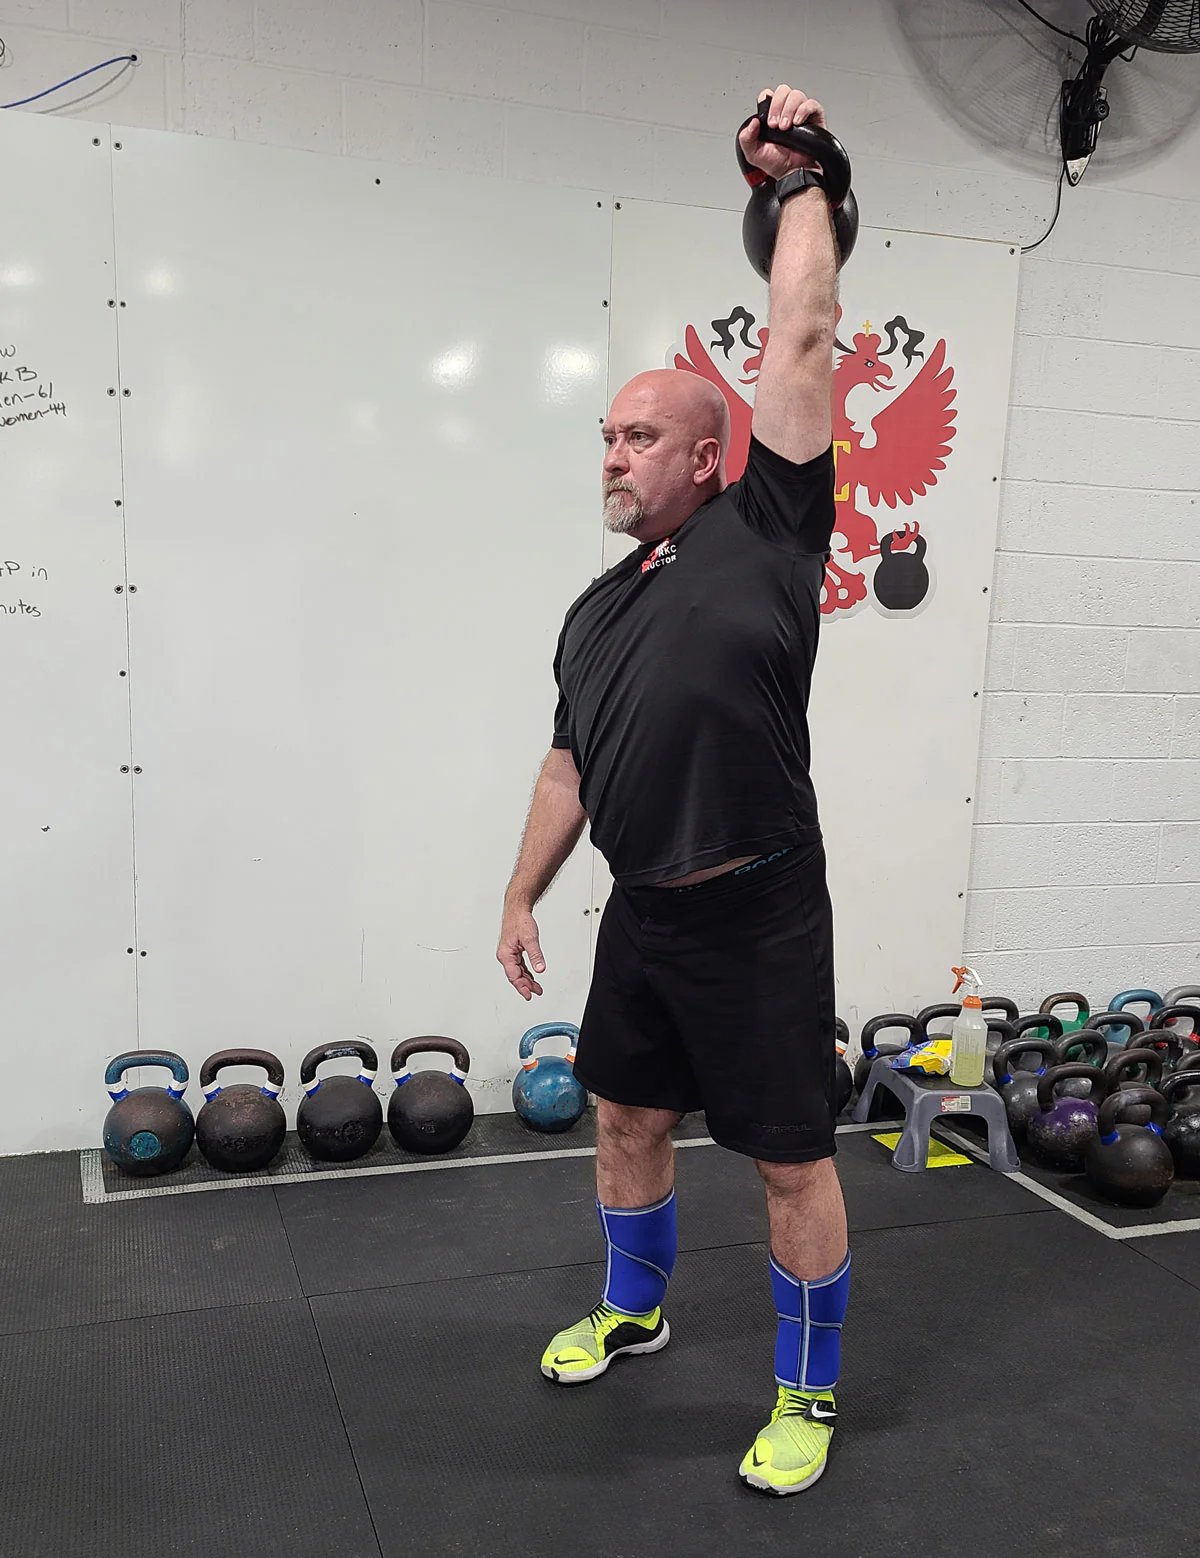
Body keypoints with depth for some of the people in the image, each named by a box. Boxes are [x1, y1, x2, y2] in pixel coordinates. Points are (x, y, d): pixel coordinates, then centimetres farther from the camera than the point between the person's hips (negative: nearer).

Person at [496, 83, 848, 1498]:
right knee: (626, 1117, 21)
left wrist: (799, 181, 2)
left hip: (758, 920, -7)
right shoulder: (599, 607, 12)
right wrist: (521, 895, 16)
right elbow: (570, 763, 17)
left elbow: (802, 336, -8)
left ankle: (808, 1395, 26)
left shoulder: (764, 529, -6)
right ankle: (632, 1309, 47)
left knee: (792, 1163, 6)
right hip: (641, 916, 7)